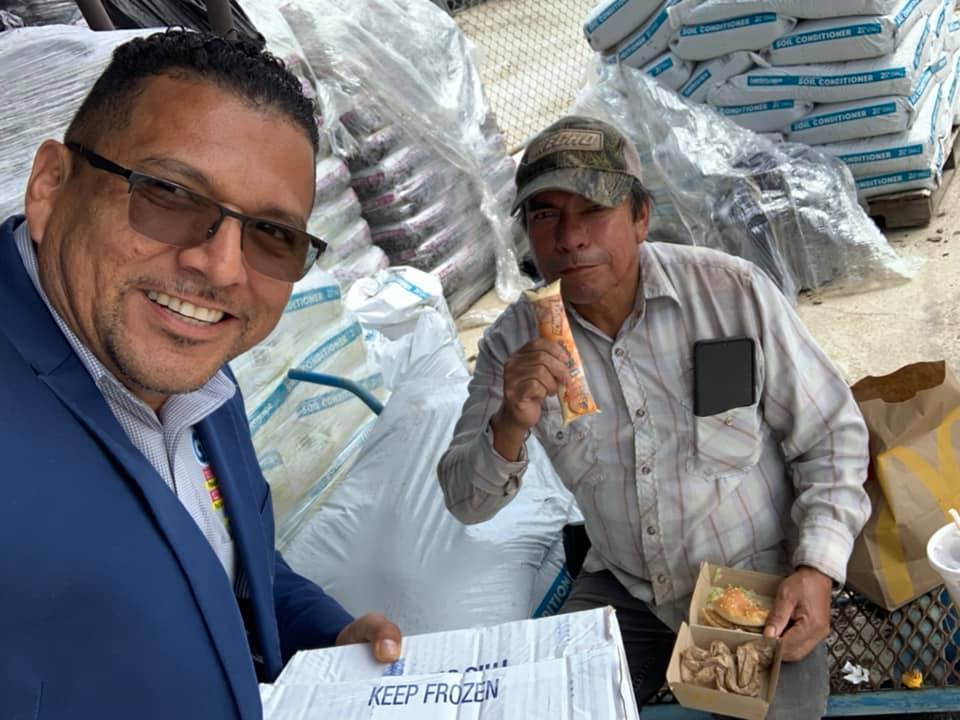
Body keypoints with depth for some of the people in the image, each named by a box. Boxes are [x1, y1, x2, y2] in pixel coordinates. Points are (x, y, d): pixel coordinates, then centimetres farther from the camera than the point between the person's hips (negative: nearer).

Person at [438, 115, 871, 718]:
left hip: (761, 582, -2)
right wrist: (509, 427, -29)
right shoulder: (516, 341, -9)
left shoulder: (735, 293, -17)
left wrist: (817, 570, -17)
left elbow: (832, 436, -6)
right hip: (624, 589, 2)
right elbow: (467, 504, -8)